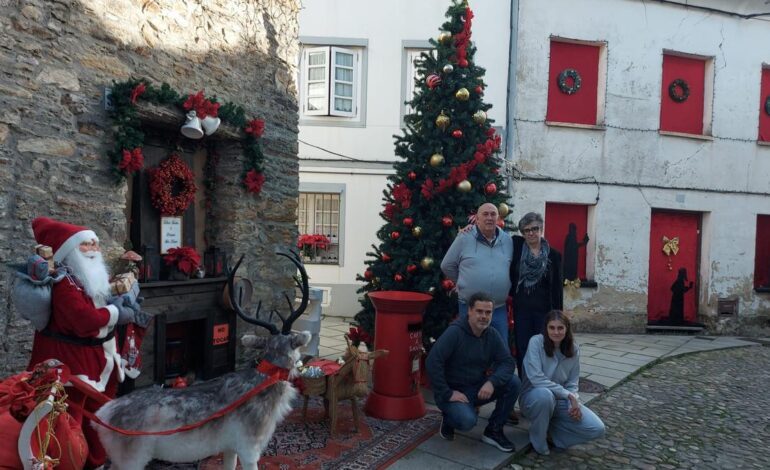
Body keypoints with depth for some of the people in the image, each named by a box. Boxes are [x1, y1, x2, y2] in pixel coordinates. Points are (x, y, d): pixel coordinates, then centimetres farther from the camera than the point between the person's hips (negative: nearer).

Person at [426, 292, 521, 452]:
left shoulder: (492, 334, -1)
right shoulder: (455, 332, -21)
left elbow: (508, 362, -6)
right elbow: (432, 362, -28)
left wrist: (492, 382, -25)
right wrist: (447, 394, -25)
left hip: (478, 388, 6)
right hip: (454, 391, -6)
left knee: (514, 383, -14)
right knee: (467, 420, -33)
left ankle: (493, 431, 2)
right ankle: (448, 418, 5)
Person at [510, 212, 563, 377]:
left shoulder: (554, 255, 0)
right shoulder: (516, 245, 0)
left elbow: (557, 287, 2)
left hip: (544, 309, -1)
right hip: (521, 309, 1)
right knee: (522, 350, 7)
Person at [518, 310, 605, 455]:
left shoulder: (573, 349, -4)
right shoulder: (536, 342, -18)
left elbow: (572, 383, 1)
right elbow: (537, 378, -25)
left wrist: (574, 401, -20)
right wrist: (568, 394, -26)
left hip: (561, 401, 4)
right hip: (534, 398, -4)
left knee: (597, 429, -14)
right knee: (544, 394, -41)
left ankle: (550, 426, 7)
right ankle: (538, 441, -12)